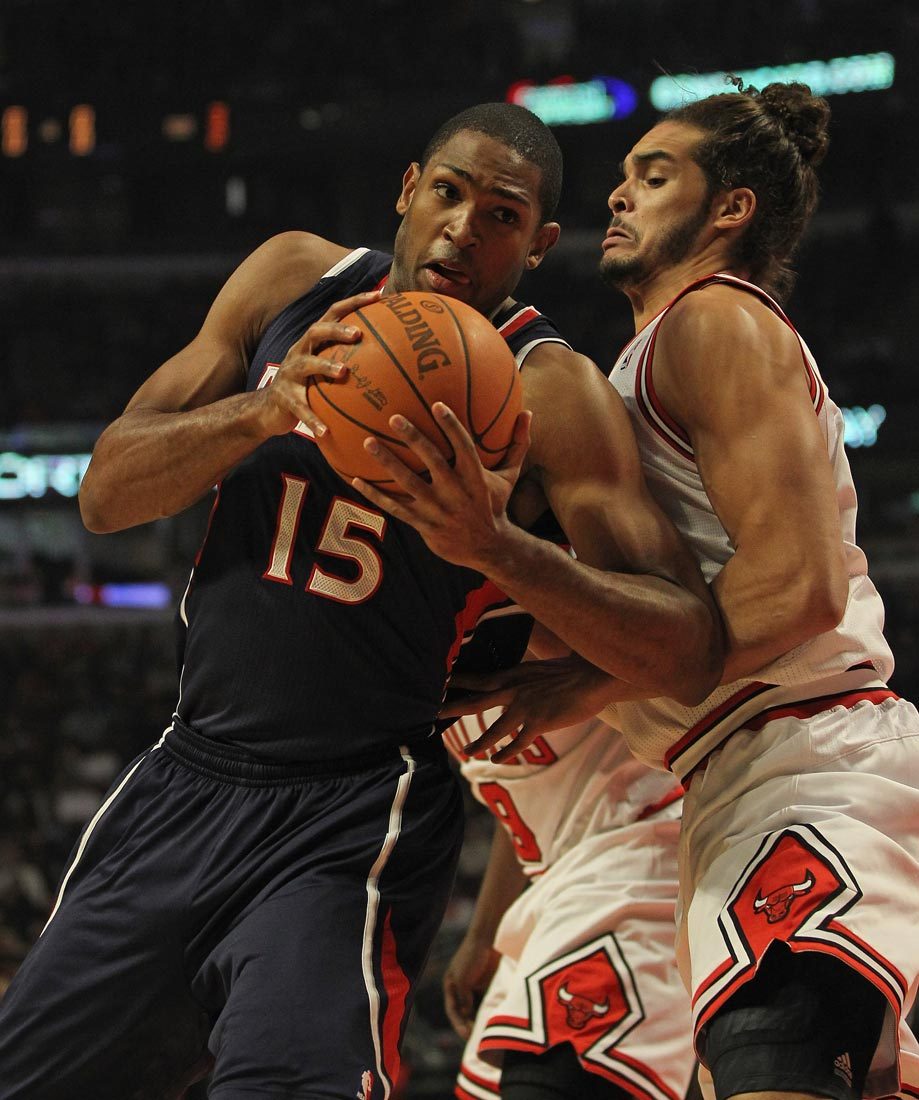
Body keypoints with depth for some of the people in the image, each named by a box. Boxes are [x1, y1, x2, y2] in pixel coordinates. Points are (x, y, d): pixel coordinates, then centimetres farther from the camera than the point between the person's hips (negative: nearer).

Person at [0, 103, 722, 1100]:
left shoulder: (544, 390, -10)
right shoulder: (293, 279, 5)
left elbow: (692, 653, -19)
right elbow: (105, 492, 0)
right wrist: (263, 411, -19)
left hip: (352, 822, -5)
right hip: (184, 782, 5)